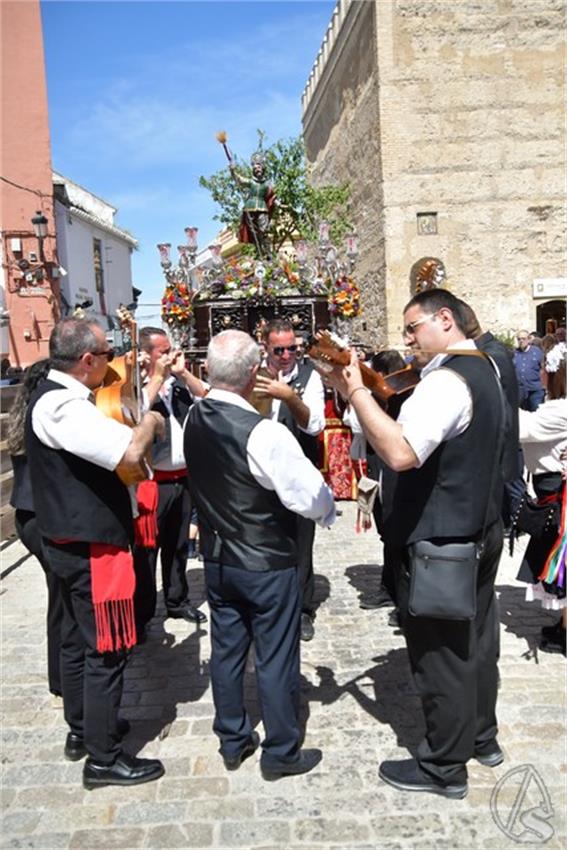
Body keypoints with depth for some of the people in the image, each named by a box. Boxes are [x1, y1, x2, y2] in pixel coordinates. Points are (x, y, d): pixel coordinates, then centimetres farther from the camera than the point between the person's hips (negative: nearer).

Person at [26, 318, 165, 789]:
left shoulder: (57, 397, 9)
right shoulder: (62, 407, -25)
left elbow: (105, 451, 18)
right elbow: (130, 452, -35)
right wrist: (151, 420, -15)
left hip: (72, 542, 11)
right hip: (92, 547, -11)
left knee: (78, 638, 21)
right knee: (106, 649, 1)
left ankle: (82, 728, 38)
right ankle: (103, 758, 14)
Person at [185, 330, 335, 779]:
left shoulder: (195, 419, -6)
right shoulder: (264, 433, -27)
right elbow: (312, 499, -22)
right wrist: (328, 503, -2)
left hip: (217, 558, 7)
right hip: (268, 564, -6)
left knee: (227, 649, 18)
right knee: (276, 658, 9)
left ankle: (233, 741, 35)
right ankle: (281, 752, 26)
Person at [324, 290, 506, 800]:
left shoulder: (446, 380, -23)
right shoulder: (481, 369, 10)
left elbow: (400, 453, -35)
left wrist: (355, 392, -29)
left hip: (438, 540, -10)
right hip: (478, 529, 10)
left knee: (439, 649, 4)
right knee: (474, 638, 22)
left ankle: (444, 767, 21)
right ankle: (481, 736, 40)